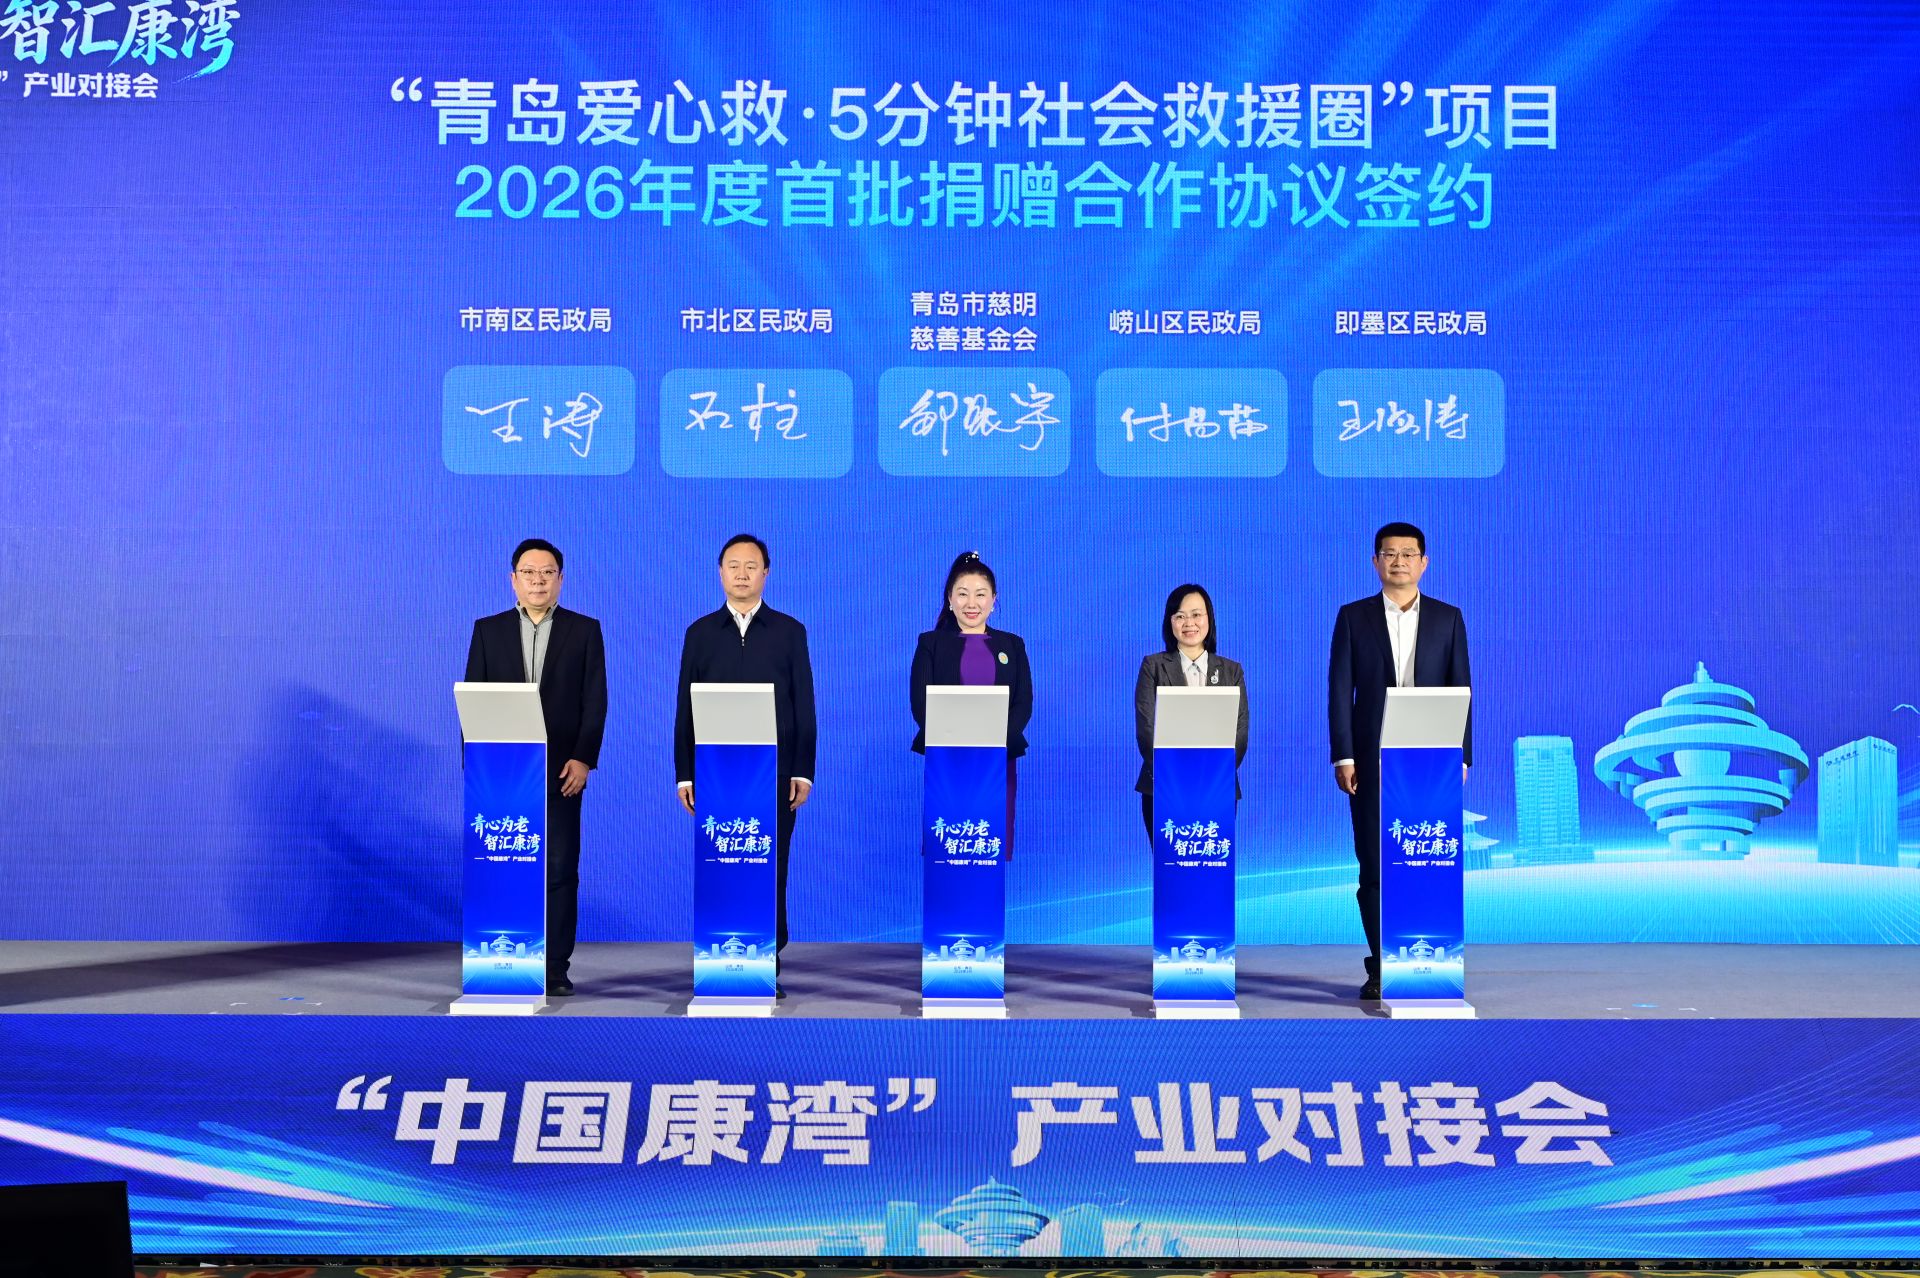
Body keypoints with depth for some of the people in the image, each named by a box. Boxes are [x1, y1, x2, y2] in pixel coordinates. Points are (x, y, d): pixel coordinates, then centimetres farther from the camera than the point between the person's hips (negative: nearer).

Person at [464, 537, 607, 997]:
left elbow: (595, 701, 1)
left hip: (560, 769, -1)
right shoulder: (488, 630, 9)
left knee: (560, 869, -1)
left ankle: (555, 969, 4)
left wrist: (583, 759, -10)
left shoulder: (585, 630, 6)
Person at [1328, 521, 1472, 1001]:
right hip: (1371, 761, 0)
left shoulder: (1448, 618, 8)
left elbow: (1460, 689, 6)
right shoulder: (1354, 616, 6)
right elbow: (1339, 689, 2)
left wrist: (1460, 756, -2)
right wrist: (1343, 756, -6)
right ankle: (1381, 968, 9)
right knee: (1374, 866, 2)